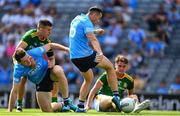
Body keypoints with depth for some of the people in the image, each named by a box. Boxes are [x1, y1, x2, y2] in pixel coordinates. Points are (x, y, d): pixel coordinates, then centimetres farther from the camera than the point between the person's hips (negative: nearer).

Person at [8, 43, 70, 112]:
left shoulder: (35, 53, -29)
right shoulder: (18, 69, -28)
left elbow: (49, 45, -9)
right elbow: (14, 91, -24)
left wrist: (66, 49, -2)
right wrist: (10, 111, -25)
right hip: (41, 82, 0)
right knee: (47, 110, -6)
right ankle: (61, 106, 29)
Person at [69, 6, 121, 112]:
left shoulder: (77, 19, 15)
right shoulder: (87, 22, -13)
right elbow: (93, 39, -31)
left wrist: (95, 31, 45)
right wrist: (100, 53, -44)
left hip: (74, 57, 8)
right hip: (86, 55, -8)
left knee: (89, 79, 27)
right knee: (110, 66, 11)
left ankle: (80, 106, 17)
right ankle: (116, 95, 2)